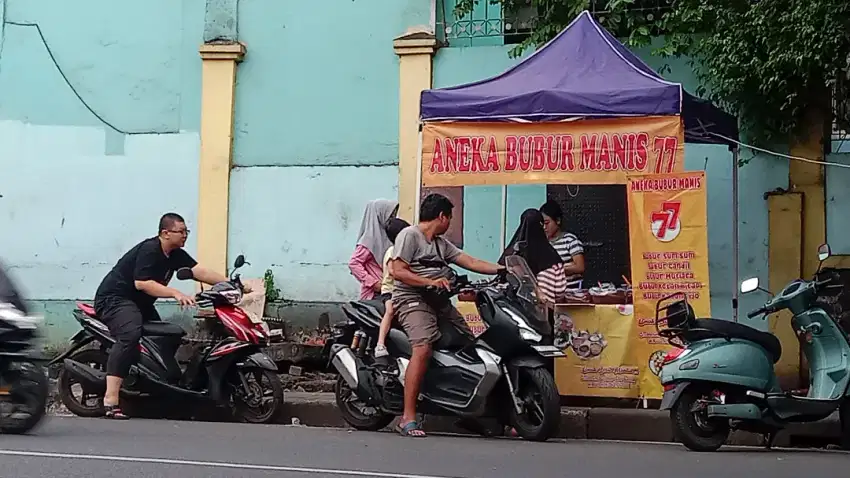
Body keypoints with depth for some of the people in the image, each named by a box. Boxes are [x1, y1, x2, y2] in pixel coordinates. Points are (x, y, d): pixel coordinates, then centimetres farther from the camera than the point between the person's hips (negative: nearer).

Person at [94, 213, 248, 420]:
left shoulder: (176, 255, 6)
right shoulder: (149, 250, -20)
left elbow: (201, 272, -2)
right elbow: (141, 283, -30)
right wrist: (176, 294, -36)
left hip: (139, 303, 11)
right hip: (114, 298, -11)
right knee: (130, 335, -33)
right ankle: (110, 399, -41)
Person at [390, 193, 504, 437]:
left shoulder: (441, 243, 24)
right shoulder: (409, 235, -3)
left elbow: (469, 262, 19)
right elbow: (398, 271, -12)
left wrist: (503, 269, 11)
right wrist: (430, 282, -21)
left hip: (439, 301, 9)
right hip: (413, 300, -9)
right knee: (423, 348, -28)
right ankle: (408, 419, -29)